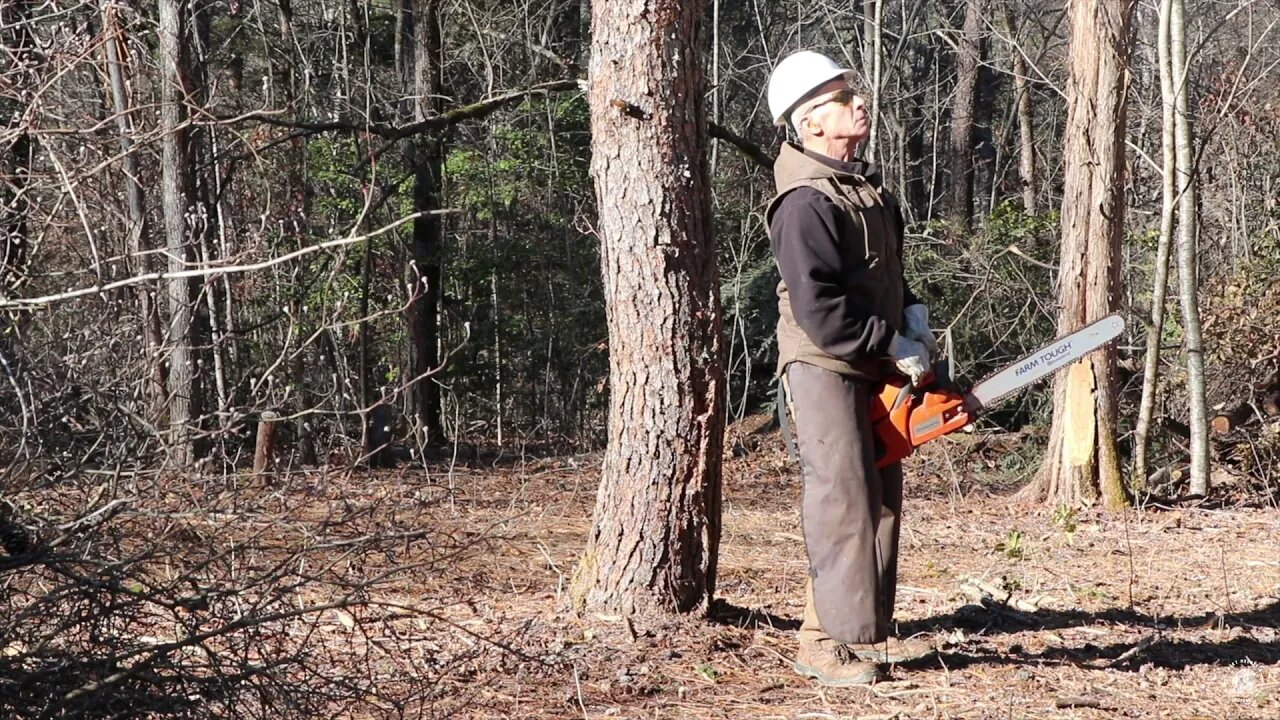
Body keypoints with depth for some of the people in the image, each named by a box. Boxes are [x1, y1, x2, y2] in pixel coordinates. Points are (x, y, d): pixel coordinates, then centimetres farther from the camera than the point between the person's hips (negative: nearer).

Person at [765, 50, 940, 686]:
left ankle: (869, 631, 18)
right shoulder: (807, 204, -19)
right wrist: (891, 346, -19)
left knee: (881, 498, 11)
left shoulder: (868, 186, 13)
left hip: (872, 369, 10)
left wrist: (911, 312, 6)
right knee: (843, 500, -11)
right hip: (824, 367, -10)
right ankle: (827, 644, -8)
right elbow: (818, 308, -25)